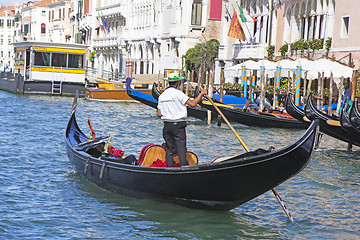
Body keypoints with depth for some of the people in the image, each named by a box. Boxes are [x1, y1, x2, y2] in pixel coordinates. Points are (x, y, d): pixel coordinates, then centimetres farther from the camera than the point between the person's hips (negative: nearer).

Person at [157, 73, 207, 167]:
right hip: (178, 126, -6)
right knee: (181, 149, -5)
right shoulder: (178, 93, -11)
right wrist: (201, 93, -3)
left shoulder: (162, 96, 8)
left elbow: (159, 114, 7)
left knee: (169, 150, 10)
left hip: (167, 126, 6)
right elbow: (192, 103, -15)